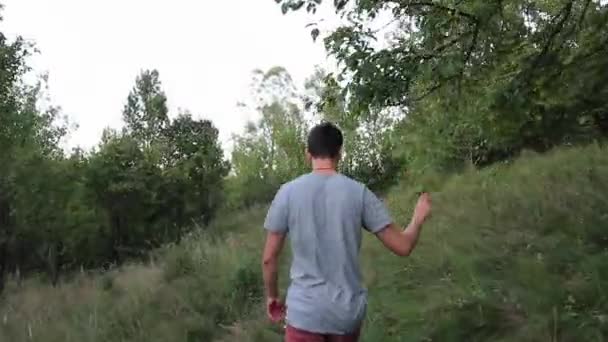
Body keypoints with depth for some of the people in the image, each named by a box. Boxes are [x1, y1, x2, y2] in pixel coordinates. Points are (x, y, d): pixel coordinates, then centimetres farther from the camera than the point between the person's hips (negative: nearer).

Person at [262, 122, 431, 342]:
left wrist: (272, 296, 16)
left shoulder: (288, 192, -6)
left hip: (305, 311, -2)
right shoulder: (359, 192, -5)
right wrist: (419, 218, 18)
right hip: (349, 311, 2)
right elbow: (403, 246, -2)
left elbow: (269, 258, -2)